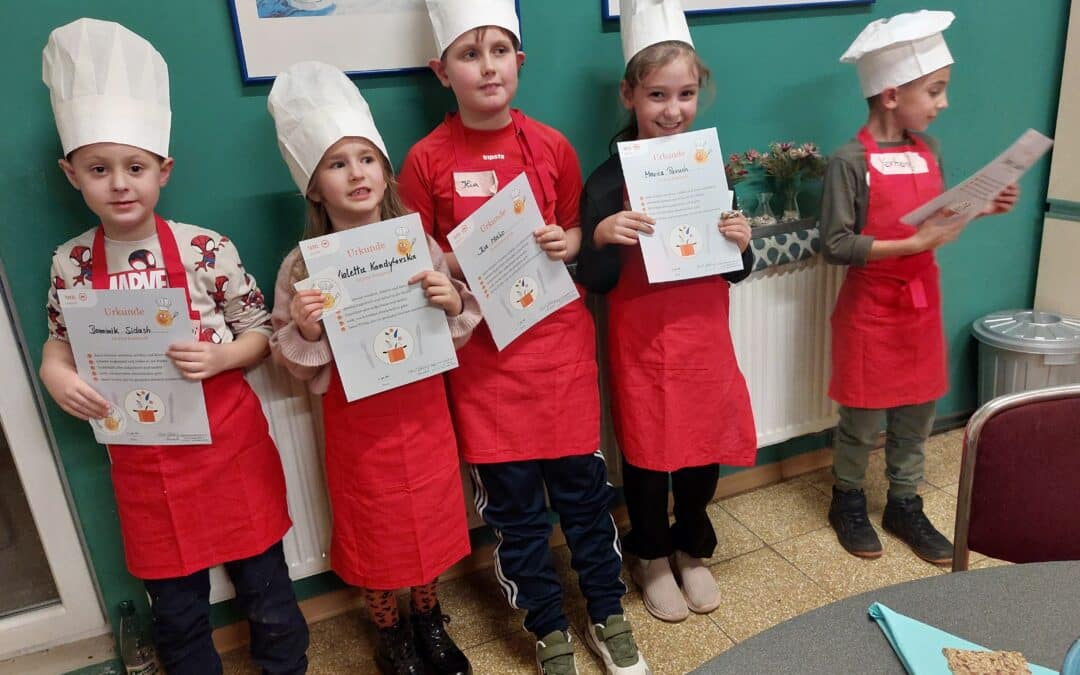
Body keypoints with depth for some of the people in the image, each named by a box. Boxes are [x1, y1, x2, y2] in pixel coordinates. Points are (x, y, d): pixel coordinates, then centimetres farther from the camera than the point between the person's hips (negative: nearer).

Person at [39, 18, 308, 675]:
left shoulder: (208, 248, -11)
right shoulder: (71, 263, -1)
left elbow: (261, 331, -3)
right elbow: (60, 342, 13)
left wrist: (219, 357, -22)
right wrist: (56, 375, -9)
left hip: (228, 442, -2)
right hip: (142, 459, 3)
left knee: (265, 586, 12)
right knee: (176, 610, 18)